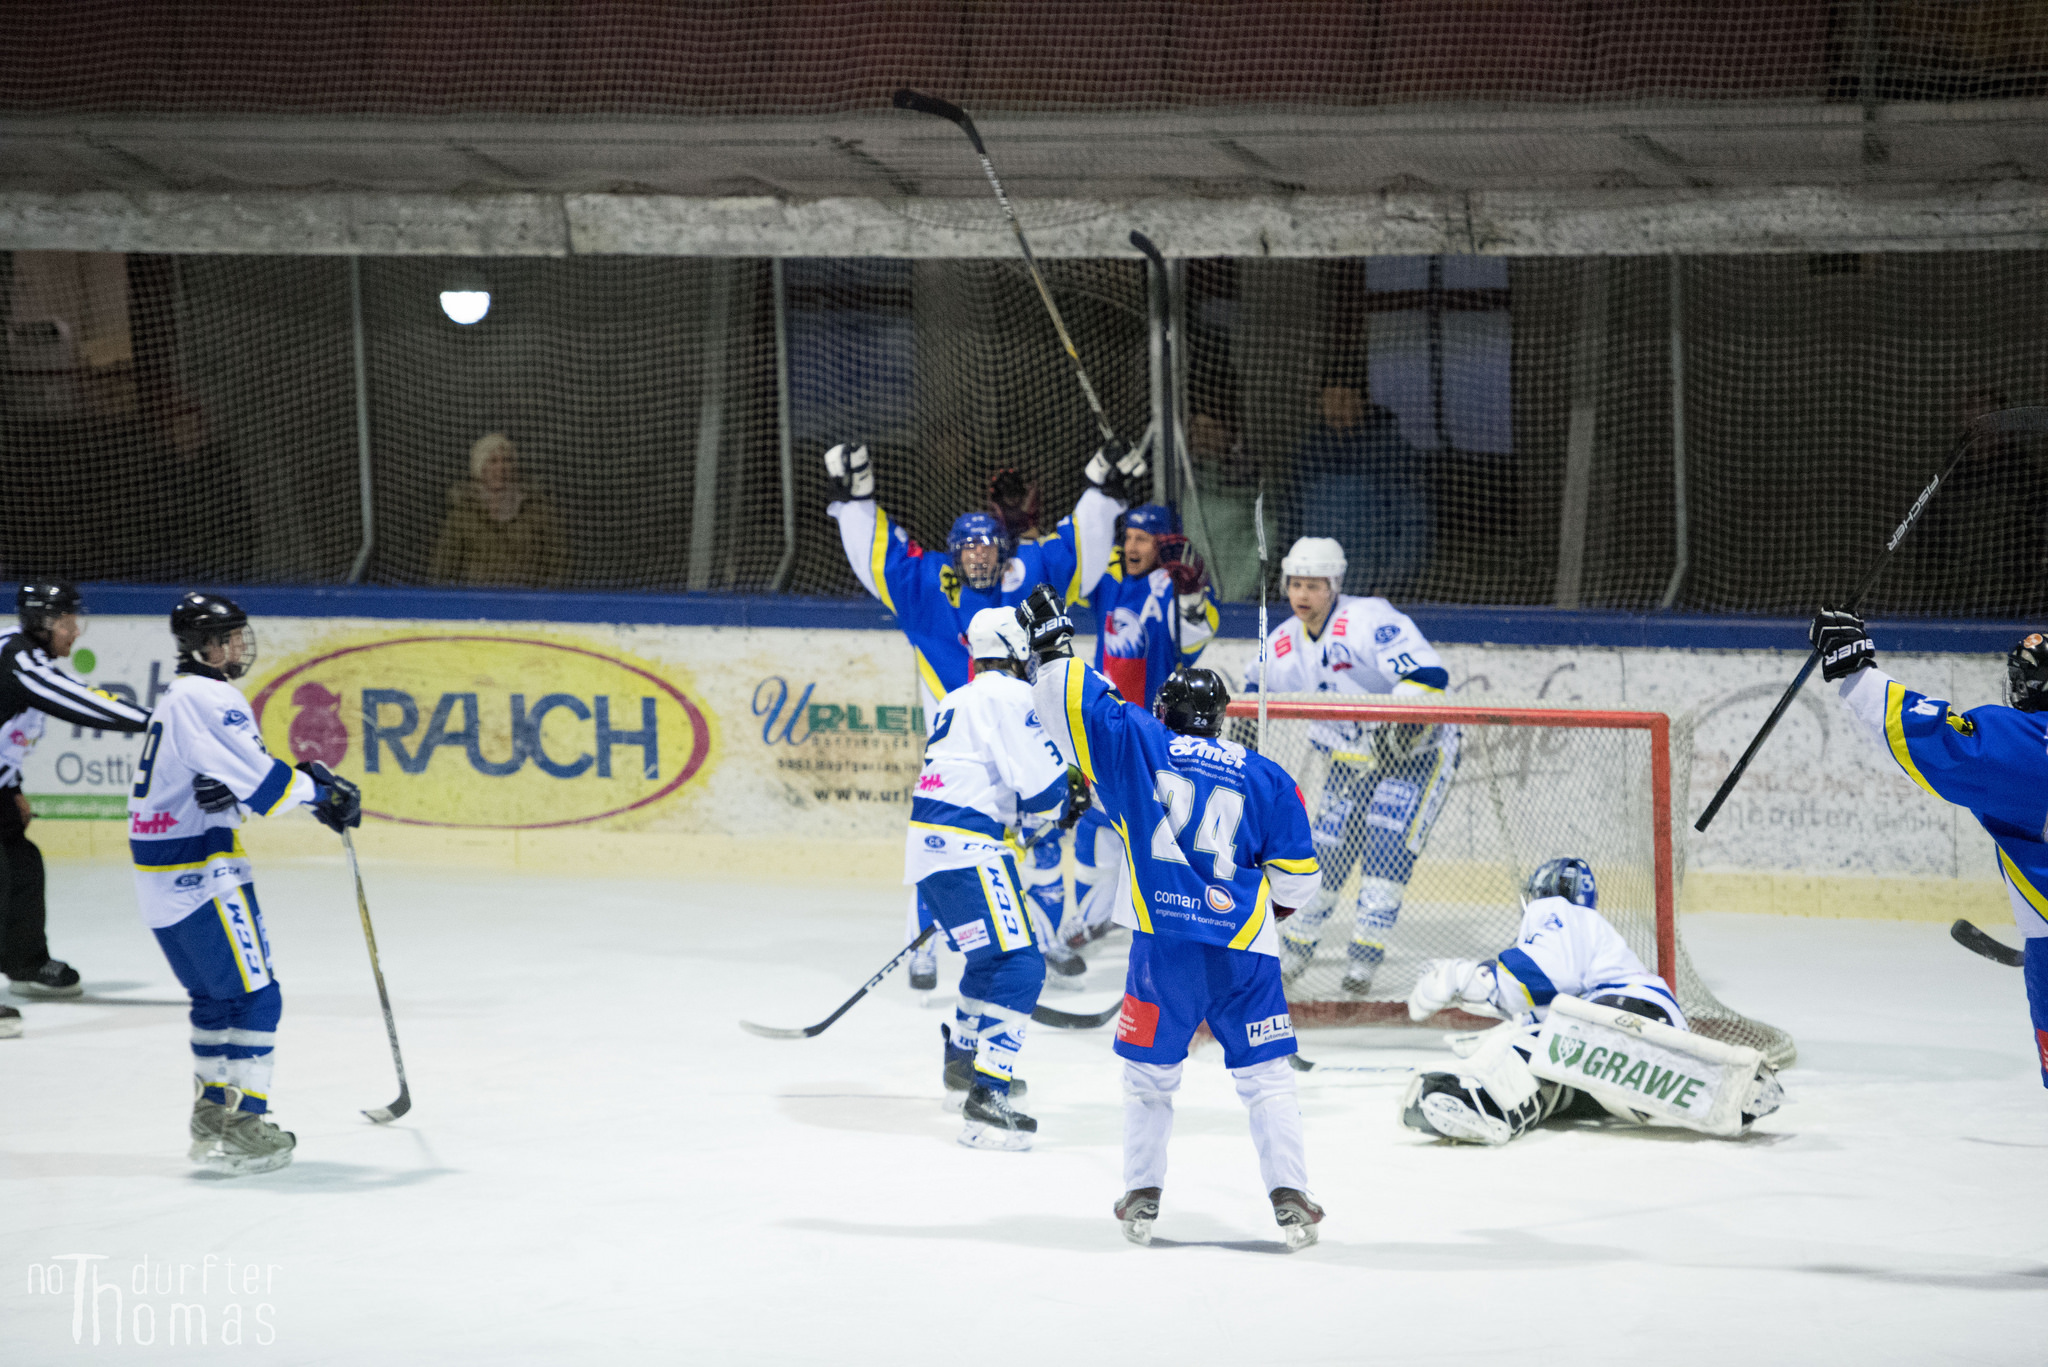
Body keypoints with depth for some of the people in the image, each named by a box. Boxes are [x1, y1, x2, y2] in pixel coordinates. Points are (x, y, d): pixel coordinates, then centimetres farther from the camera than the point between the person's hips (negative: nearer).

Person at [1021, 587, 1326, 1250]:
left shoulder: (1139, 746, 8)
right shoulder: (1266, 777, 13)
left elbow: (1074, 706, 8)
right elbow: (1296, 875, 11)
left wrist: (1053, 642, 22)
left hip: (1164, 942, -1)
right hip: (1246, 947, 1)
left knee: (1149, 1071, 14)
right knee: (1265, 1074, 7)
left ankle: (1142, 1196, 13)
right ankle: (1291, 1200, -3)